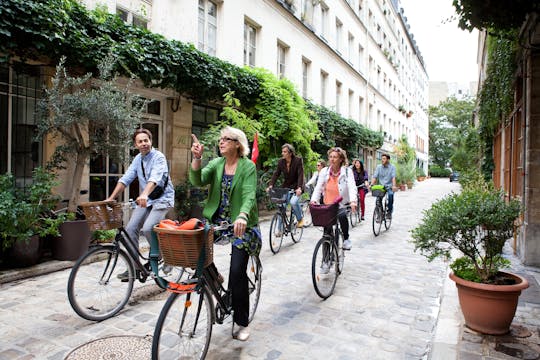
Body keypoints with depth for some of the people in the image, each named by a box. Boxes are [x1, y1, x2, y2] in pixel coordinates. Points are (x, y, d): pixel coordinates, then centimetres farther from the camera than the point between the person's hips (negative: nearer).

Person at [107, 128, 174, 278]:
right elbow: (125, 179, 6)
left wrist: (144, 194, -47)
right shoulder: (137, 159, 10)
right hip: (144, 200, 7)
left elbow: (154, 178, -31)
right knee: (130, 229, -3)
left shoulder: (158, 157, -13)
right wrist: (111, 198, -2)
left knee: (147, 229, -23)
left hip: (161, 199, -7)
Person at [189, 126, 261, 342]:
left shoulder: (248, 166, -8)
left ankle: (242, 322, 12)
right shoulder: (216, 164, 6)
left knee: (237, 272, -7)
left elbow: (249, 195, -21)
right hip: (216, 220, 5)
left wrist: (242, 216, -39)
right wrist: (196, 158, -22)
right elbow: (197, 181, -8)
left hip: (240, 224, -4)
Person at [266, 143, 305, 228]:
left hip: (296, 187, -4)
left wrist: (299, 188, -34)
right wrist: (270, 185, -19)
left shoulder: (298, 160, -14)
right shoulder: (281, 161, -2)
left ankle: (300, 219, 3)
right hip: (286, 187, 4)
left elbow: (300, 175, -21)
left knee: (293, 202, -26)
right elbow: (276, 174, -4)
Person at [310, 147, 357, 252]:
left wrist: (353, 201, -36)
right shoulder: (324, 171, 0)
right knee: (327, 231, 5)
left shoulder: (347, 171, -6)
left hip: (341, 205, -3)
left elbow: (352, 187, -18)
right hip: (327, 206, 3)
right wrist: (313, 200, -20)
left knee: (342, 216, -34)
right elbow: (318, 187, -4)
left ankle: (346, 239, -10)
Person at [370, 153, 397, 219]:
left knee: (390, 195, -31)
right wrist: (371, 185, -16)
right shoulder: (379, 167, 6)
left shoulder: (392, 167, -1)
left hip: (389, 187, -2)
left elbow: (393, 177, -14)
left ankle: (389, 211, -10)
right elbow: (374, 177, -1)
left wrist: (394, 185, -31)